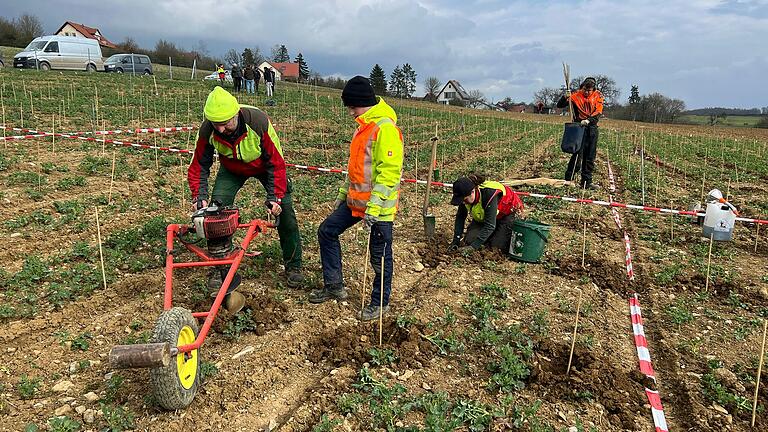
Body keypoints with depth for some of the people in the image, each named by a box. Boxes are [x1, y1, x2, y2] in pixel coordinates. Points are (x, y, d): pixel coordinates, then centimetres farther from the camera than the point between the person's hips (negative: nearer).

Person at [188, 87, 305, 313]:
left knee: (285, 212, -7)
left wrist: (275, 196, -34)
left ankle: (293, 267, 10)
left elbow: (276, 161, -29)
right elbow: (199, 165, -14)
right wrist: (199, 196, -28)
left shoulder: (258, 121, -38)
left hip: (265, 166, -2)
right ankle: (219, 268, 1)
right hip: (232, 169, 2)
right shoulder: (207, 130, -29)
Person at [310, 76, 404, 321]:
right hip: (355, 201, 10)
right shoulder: (364, 126, 14)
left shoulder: (385, 128, -18)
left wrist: (373, 207, -26)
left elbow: (389, 172, -24)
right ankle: (334, 286, 25)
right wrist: (343, 193, 24)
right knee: (327, 232, 12)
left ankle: (380, 303, 24)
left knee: (380, 256, 4)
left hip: (378, 207, -10)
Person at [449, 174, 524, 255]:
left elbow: (490, 226, -39)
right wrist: (456, 241, -21)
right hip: (484, 215, 6)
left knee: (496, 245, -16)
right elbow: (460, 217, -12)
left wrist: (473, 247, -43)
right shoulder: (466, 196, -23)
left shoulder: (490, 194, -41)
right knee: (469, 240, -10)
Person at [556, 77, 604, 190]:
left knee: (590, 156, 6)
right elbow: (559, 105, -3)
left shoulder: (598, 96, 4)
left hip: (592, 128, 4)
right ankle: (568, 179, -1)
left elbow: (598, 113, -5)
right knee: (578, 154, -10)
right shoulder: (576, 95, -2)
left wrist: (589, 120, -21)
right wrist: (565, 97, -22)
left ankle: (586, 182, 13)